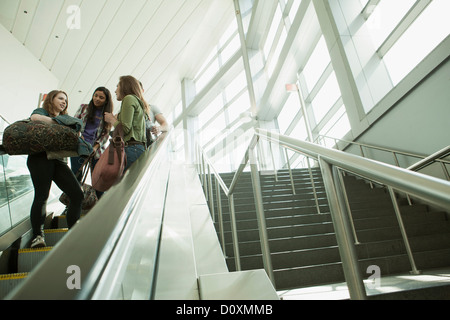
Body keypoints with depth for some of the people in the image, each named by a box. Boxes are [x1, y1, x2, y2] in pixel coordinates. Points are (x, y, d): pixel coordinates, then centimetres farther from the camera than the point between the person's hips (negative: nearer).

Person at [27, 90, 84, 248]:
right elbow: (35, 117, -14)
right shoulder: (42, 111, 12)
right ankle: (37, 235, -2)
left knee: (77, 194, -7)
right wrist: (58, 123, -5)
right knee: (41, 196, -12)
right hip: (40, 158, -5)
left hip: (59, 160, 6)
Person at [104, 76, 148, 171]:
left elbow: (125, 128, -10)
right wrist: (115, 119, 29)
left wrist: (112, 120, 7)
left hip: (131, 149, -9)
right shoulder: (138, 101, 27)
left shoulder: (129, 98, 1)